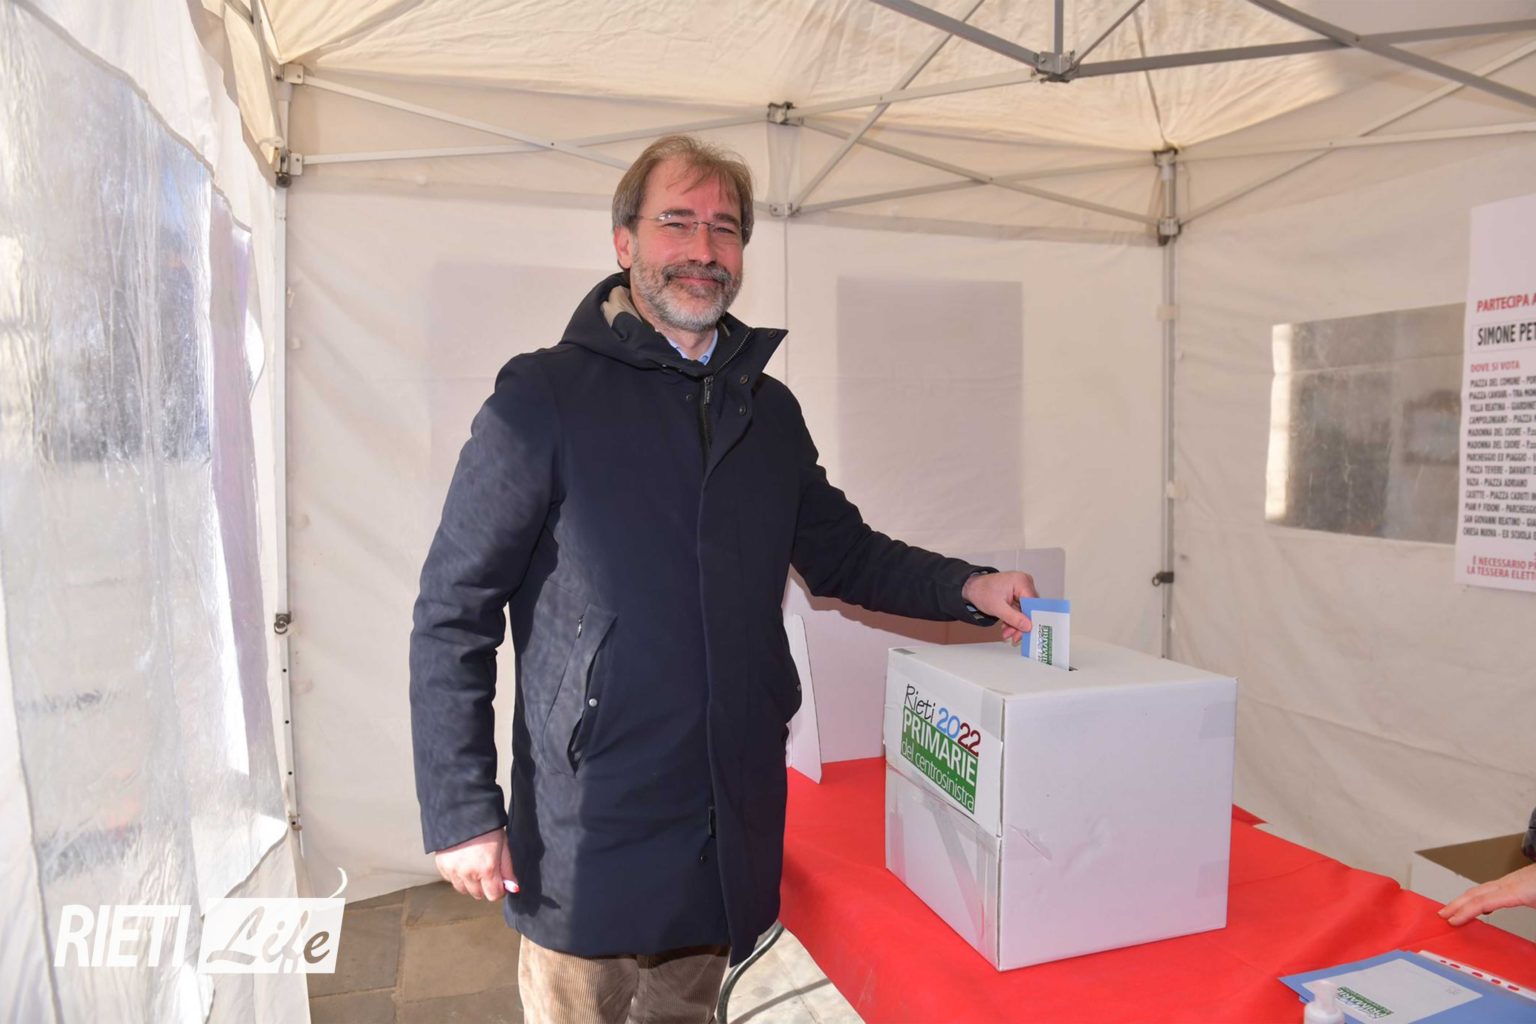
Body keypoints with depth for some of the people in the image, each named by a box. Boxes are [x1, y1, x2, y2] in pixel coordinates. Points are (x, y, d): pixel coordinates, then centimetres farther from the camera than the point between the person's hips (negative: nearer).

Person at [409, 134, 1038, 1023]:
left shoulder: (768, 409, 7)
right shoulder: (545, 397, -10)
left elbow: (843, 551, 16)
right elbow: (453, 617, -10)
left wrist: (966, 588, 2)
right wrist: (462, 813, -12)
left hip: (734, 823, 5)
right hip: (588, 830, -4)